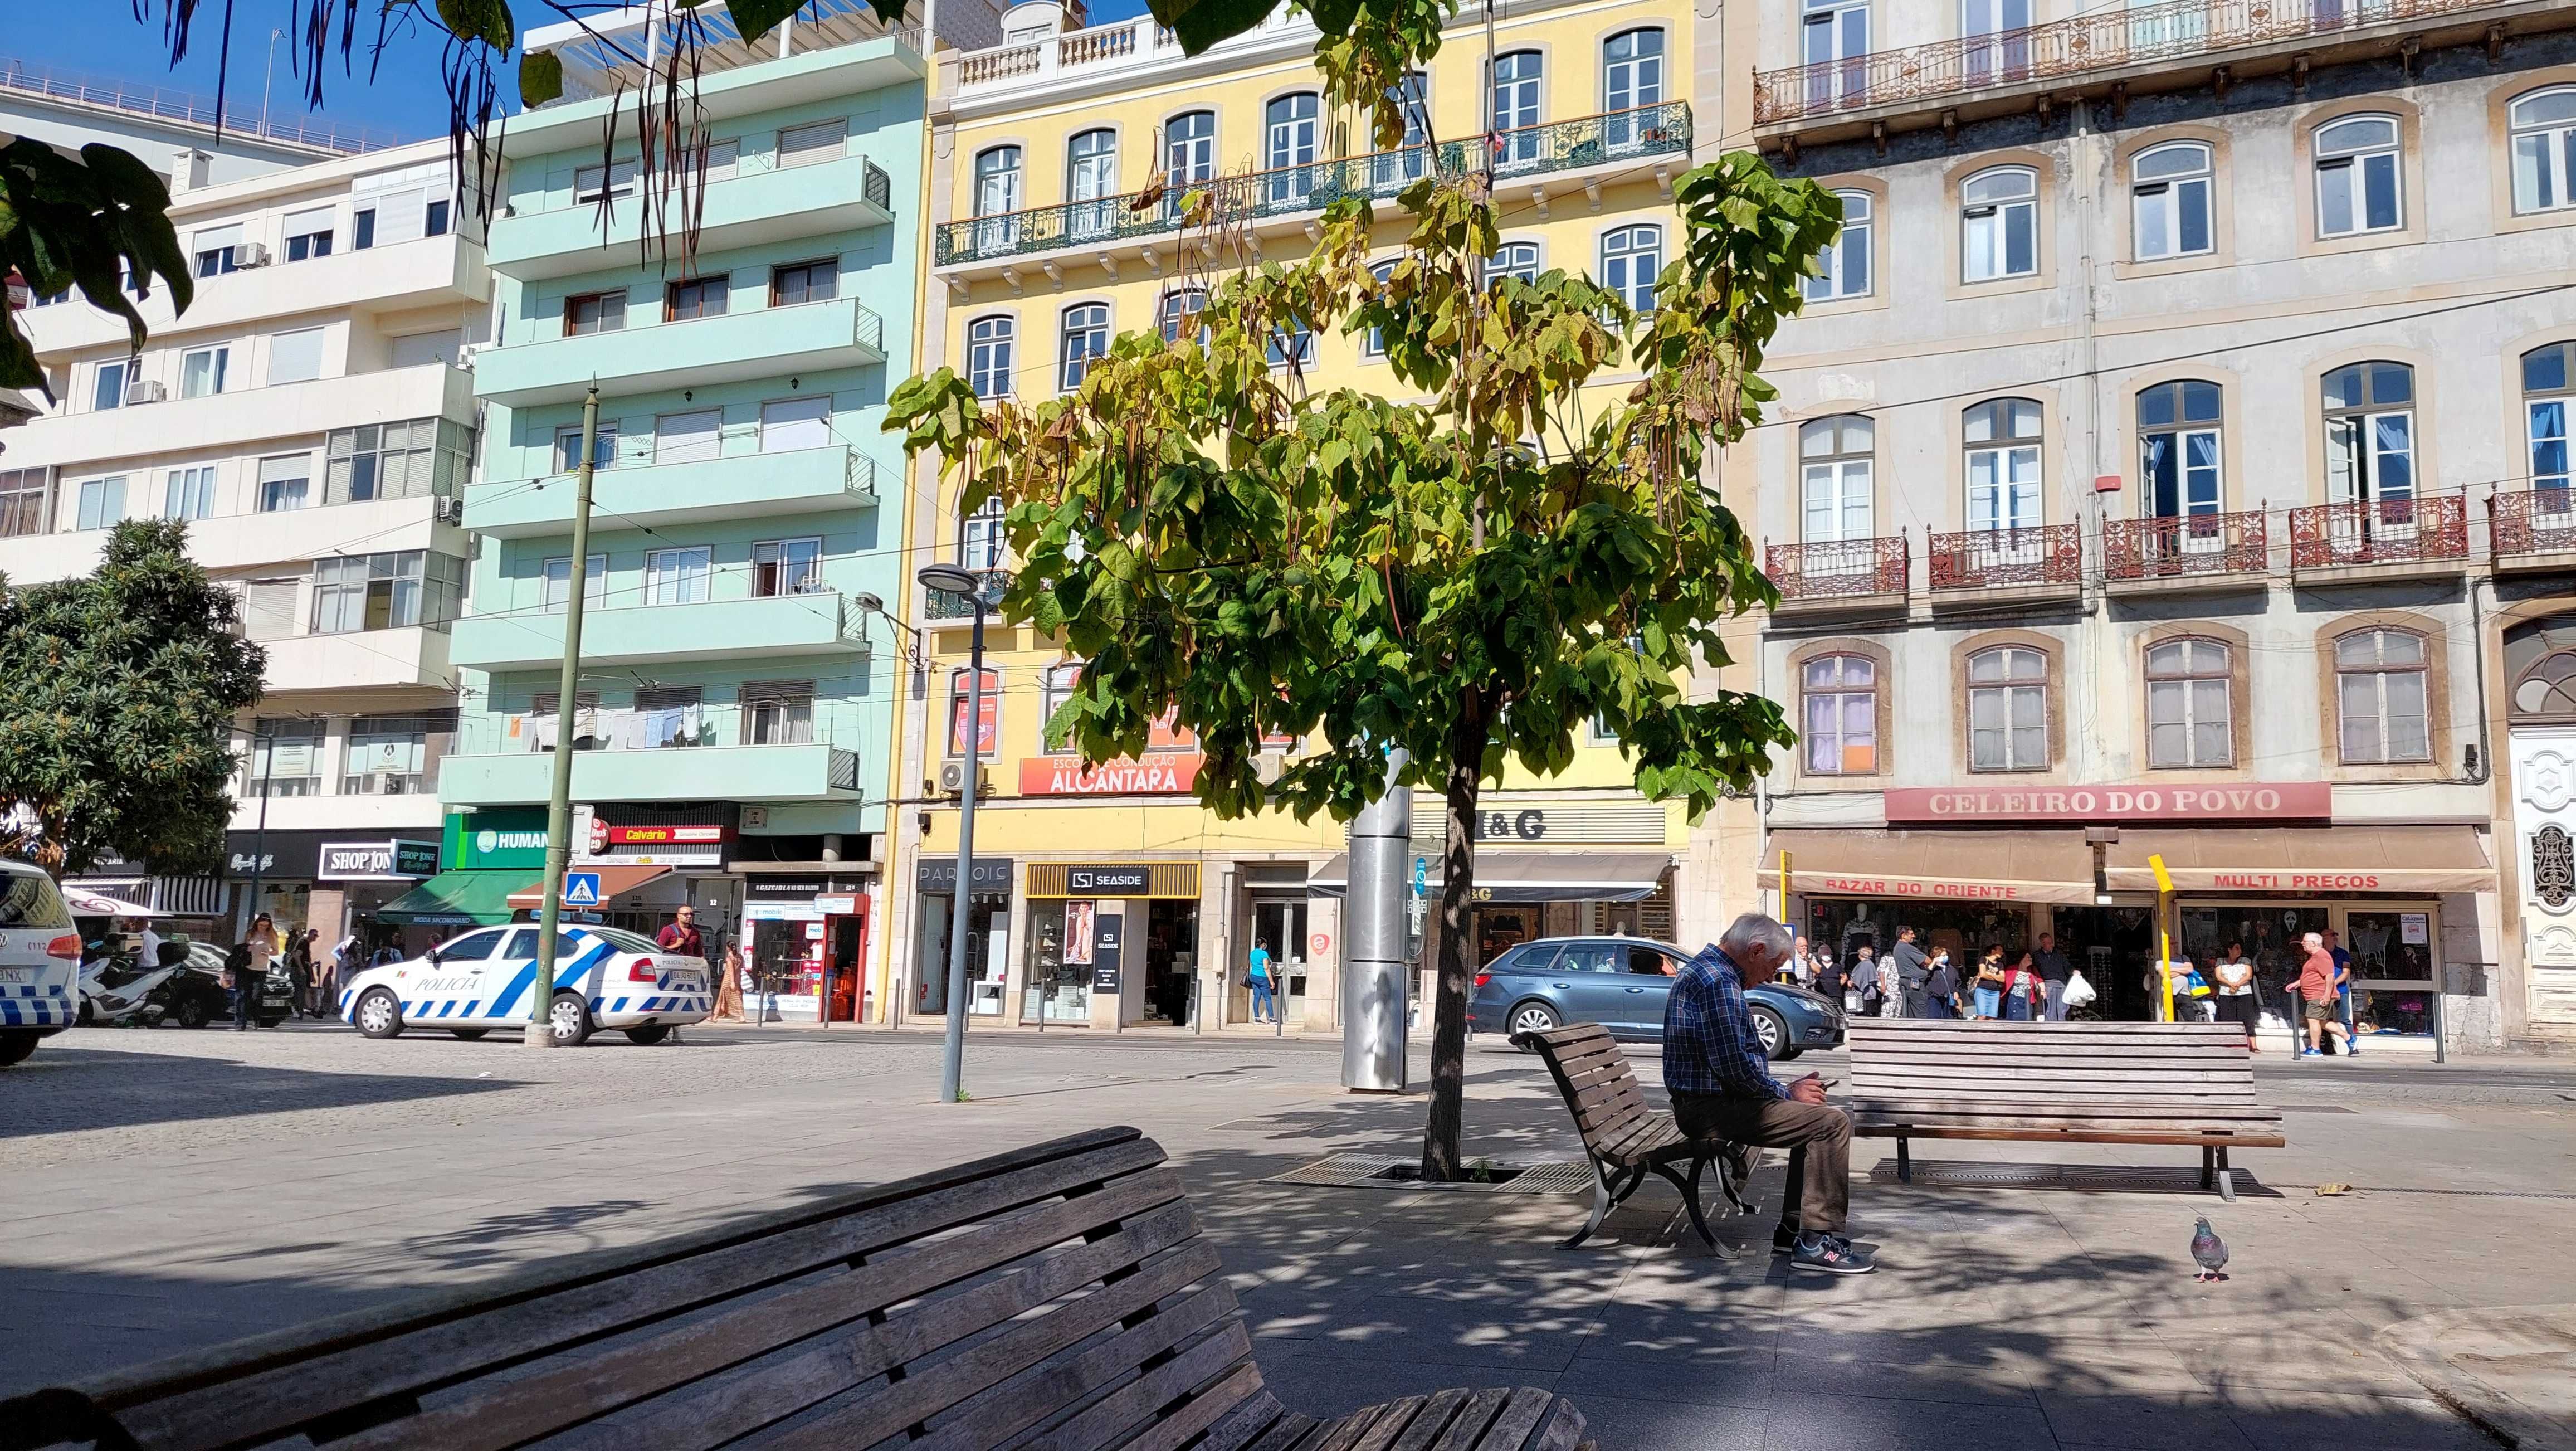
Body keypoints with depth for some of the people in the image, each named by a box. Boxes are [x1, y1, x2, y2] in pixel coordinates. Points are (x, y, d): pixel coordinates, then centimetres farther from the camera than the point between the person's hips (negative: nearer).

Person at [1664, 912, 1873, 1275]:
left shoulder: (1705, 971, 18)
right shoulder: (1718, 981, -17)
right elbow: (1734, 1067, -23)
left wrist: (1786, 1088, 14)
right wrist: (1787, 1092, -8)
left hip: (1710, 1100, 11)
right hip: (1711, 1107, -11)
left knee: (1816, 1115, 19)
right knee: (1832, 1123, -15)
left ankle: (1795, 1227, 19)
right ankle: (1816, 1241, -13)